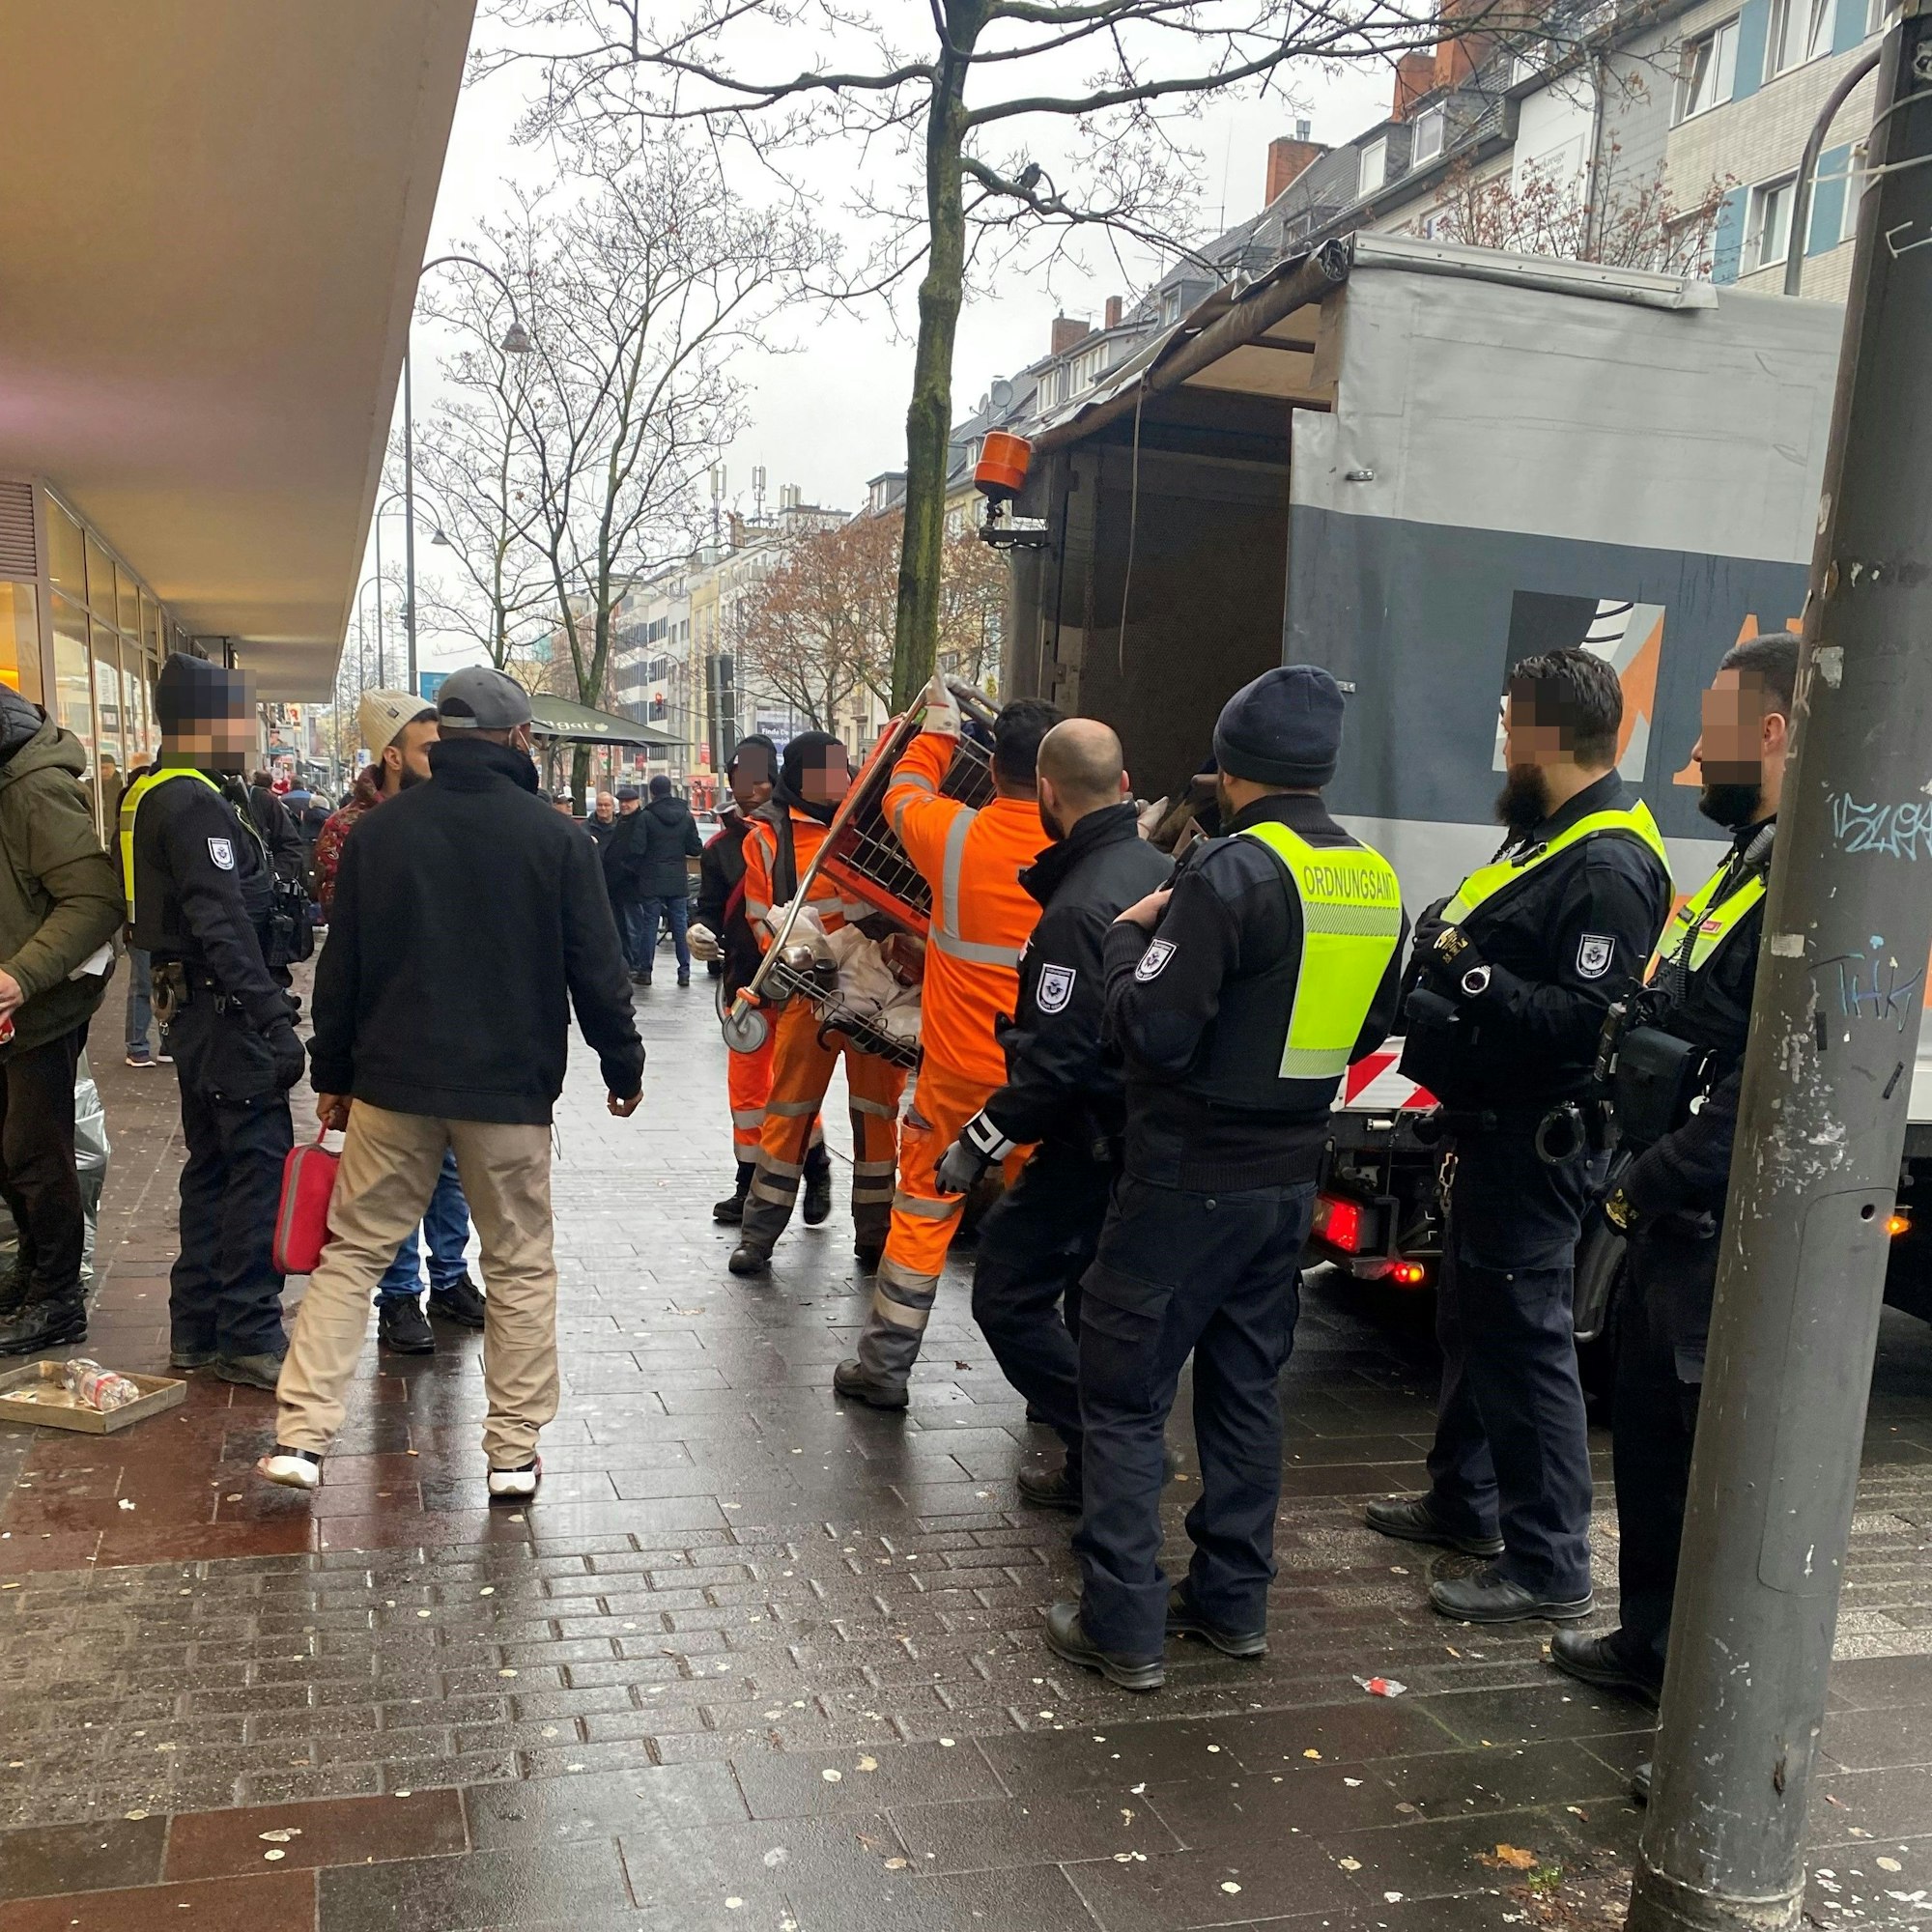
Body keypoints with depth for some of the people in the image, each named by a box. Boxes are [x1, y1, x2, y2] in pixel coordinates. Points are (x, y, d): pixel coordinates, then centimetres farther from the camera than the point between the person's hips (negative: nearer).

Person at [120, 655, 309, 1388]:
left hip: (189, 1005, 11)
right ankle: (248, 1339, -2)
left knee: (212, 1163, 16)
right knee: (260, 1162, -7)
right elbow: (224, 924, -25)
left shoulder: (153, 797, 15)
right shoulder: (195, 804, -17)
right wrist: (275, 1020, -25)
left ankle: (196, 1329, 24)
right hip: (225, 1007, -11)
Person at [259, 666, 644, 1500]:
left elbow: (341, 965, 5)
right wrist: (623, 1064, 8)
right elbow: (595, 968, -4)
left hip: (393, 1083, 2)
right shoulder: (554, 837, -6)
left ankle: (301, 1435, 7)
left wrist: (332, 1073, 14)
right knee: (519, 1268, 9)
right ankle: (514, 1451, 14)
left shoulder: (378, 831, 2)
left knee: (351, 1251, 13)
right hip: (512, 1087, -2)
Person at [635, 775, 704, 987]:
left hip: (652, 880, -3)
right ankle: (684, 971, 6)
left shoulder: (646, 817, -10)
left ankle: (645, 970, 5)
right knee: (680, 925, 7)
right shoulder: (686, 816, 2)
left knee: (649, 924, 3)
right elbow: (696, 848, 4)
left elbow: (638, 848, -14)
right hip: (678, 880, 3)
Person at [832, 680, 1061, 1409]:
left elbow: (903, 794, 10)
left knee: (922, 1214, 12)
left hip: (958, 1073, -1)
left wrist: (938, 728, 26)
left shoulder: (954, 835, -11)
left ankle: (883, 1368, 20)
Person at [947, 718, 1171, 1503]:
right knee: (1094, 1294, 22)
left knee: (1007, 1293, 1)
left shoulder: (1078, 910, -23)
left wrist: (977, 1144, -16)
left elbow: (1057, 1061, -25)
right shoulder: (1166, 873, 5)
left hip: (1095, 1138, -9)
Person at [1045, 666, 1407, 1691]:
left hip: (1186, 1179, -7)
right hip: (1289, 1177, 8)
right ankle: (1233, 1601, 29)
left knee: (1126, 1395, 3)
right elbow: (1368, 1029, 16)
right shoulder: (1374, 879, 6)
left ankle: (1121, 1625, 9)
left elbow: (1152, 1029, -22)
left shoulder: (1233, 871, -19)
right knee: (1247, 1387, 19)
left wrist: (1128, 936, -6)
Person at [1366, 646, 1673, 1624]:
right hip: (1489, 1124, 11)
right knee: (1470, 1320, 21)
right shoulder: (1548, 836, 13)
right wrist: (1448, 948, 4)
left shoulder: (1609, 864, -20)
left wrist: (1476, 976, -26)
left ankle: (1549, 1566, 9)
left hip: (1534, 1142, -11)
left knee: (1523, 1339, -3)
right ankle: (1464, 1499, 38)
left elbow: (1587, 1019, -27)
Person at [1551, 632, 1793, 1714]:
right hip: (1675, 1219, 10)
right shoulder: (1754, 862, 13)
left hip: (1731, 1237, -10)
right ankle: (1655, 1646, 39)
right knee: (1651, 1433, 21)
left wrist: (1652, 1182, -17)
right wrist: (1638, 1166, 7)